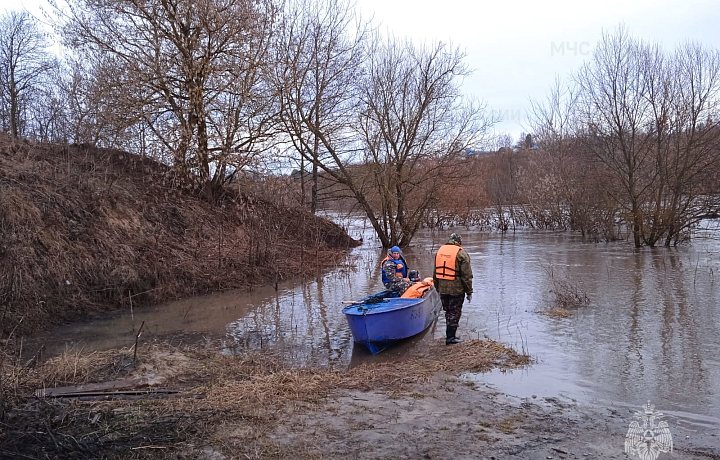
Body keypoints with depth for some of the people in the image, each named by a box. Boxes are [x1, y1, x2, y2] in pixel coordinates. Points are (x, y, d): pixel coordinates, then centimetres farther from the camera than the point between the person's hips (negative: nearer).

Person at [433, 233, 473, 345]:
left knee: (448, 311, 17)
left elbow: (435, 273, 15)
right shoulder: (461, 254, -10)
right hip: (456, 290, -5)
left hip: (443, 289, 5)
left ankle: (451, 334, 26)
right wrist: (469, 292, -3)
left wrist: (438, 288, 23)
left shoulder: (440, 251, 9)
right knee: (455, 313, 4)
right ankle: (450, 337, 7)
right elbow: (466, 275, -11)